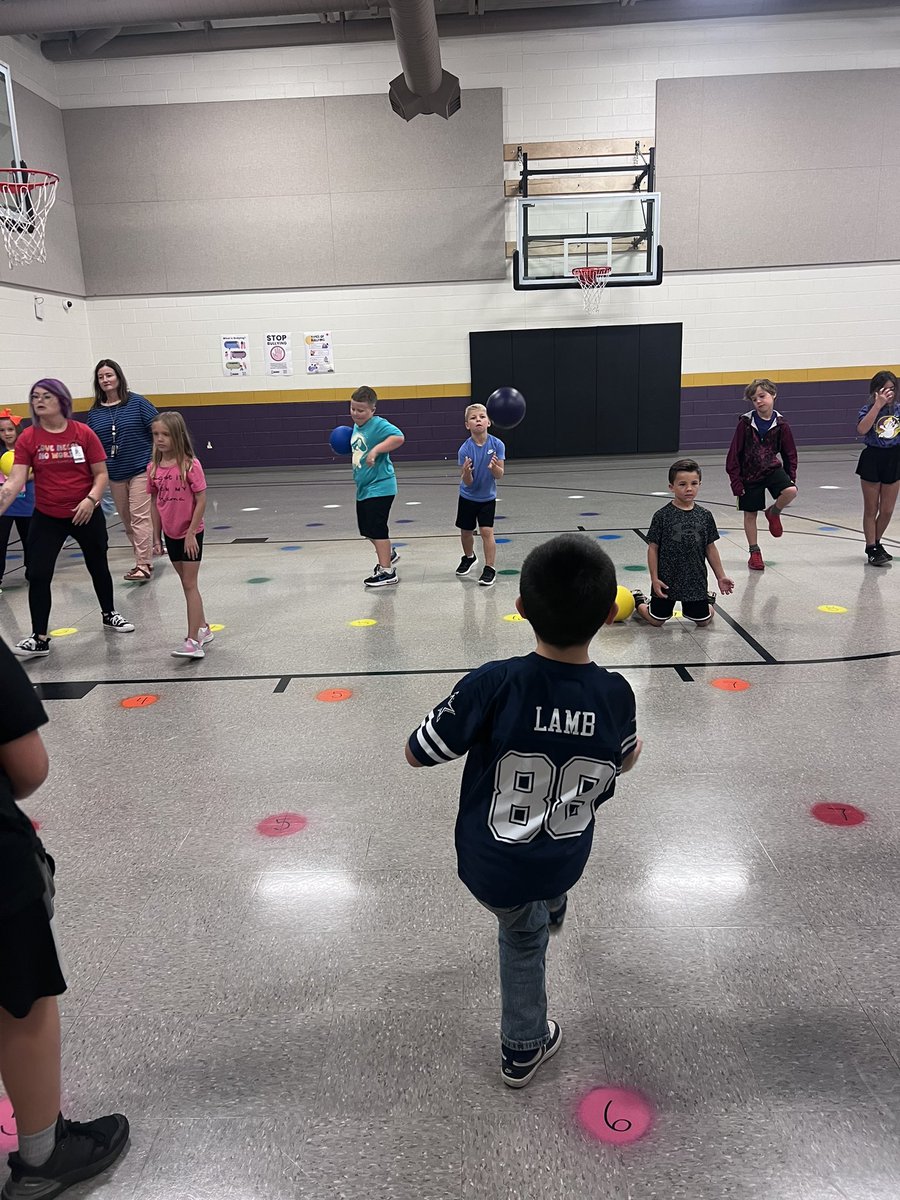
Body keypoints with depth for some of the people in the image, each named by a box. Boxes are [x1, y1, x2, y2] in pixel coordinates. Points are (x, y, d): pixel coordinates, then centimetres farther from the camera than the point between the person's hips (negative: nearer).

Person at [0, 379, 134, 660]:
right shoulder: (27, 439, -6)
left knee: (98, 566, 17)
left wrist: (91, 499, -20)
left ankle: (109, 615, 41)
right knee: (38, 575, -5)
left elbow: (101, 473, -4)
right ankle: (39, 639, 4)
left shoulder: (84, 433, -8)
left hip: (86, 515, 0)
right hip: (47, 518, 0)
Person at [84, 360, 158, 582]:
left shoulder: (137, 403, -5)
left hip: (140, 470, -5)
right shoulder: (95, 412, 6)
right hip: (114, 475, 5)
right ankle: (144, 559, 22)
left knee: (139, 518, -9)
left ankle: (143, 566, -7)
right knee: (127, 521, 10)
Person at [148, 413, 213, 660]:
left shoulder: (190, 465, -16)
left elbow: (201, 501, -15)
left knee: (189, 584, -6)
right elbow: (154, 504, 6)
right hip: (170, 534, 6)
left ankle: (193, 642, -5)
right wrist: (156, 537, 7)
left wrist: (191, 533, -16)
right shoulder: (153, 468, 0)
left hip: (190, 533, -6)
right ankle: (203, 629, 30)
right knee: (187, 583, 15)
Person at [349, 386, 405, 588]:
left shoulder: (378, 424, -17)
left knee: (377, 529, -6)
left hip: (379, 486, -10)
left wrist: (376, 450, -37)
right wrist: (351, 451, 10)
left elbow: (398, 437, -34)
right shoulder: (356, 427, 11)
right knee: (366, 528, 19)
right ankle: (389, 554, 40)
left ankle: (387, 571, 3)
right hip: (364, 488, 10)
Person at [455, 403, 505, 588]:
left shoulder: (497, 445, -18)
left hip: (487, 497, -1)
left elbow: (499, 475, -15)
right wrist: (466, 472, -43)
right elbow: (467, 482, -21)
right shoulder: (465, 449, -21)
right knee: (466, 531, 14)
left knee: (486, 531, -11)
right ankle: (469, 558, 43)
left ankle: (490, 569, 1)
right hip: (467, 497, 1)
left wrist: (494, 467, -37)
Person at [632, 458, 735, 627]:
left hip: (696, 581, 3)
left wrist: (720, 576, 8)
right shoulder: (662, 515, -11)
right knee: (656, 620, 4)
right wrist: (654, 578, -10)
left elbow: (710, 548, 7)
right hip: (667, 581, -3)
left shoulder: (705, 516, -1)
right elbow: (653, 548, -7)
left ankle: (708, 601, 44)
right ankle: (638, 602, 34)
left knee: (703, 620, 10)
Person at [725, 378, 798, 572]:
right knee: (750, 514, 7)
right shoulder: (745, 423, -10)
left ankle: (774, 512, 5)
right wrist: (736, 480, -9)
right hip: (750, 474, -1)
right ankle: (755, 552, 24)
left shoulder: (781, 425, -6)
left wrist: (791, 477, -1)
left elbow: (790, 453, 4)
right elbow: (734, 453, -7)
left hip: (773, 469, 1)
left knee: (791, 491, -28)